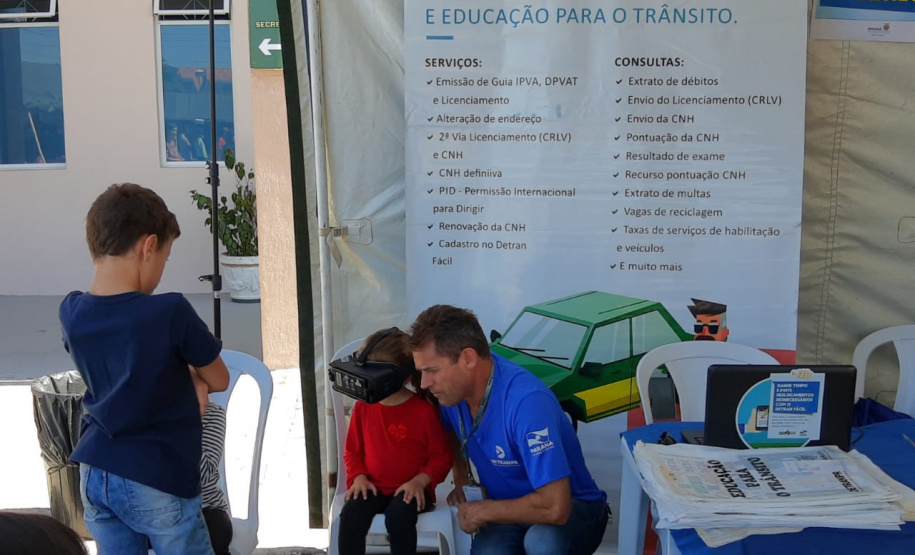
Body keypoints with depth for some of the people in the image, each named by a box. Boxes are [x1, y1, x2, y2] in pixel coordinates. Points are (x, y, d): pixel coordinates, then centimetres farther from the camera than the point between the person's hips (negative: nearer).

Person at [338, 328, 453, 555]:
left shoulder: (424, 409, -10)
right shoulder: (363, 406, 1)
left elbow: (441, 455, -4)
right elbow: (352, 450, 12)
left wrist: (419, 481, -17)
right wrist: (359, 477, -5)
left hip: (410, 488, -3)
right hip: (373, 486, 3)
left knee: (399, 517, -33)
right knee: (350, 516, -25)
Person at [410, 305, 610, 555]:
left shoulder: (527, 401, -31)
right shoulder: (454, 387, -9)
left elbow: (555, 507, -35)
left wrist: (482, 511, -21)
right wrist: (462, 481, 3)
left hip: (574, 509, -5)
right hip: (509, 509, 5)